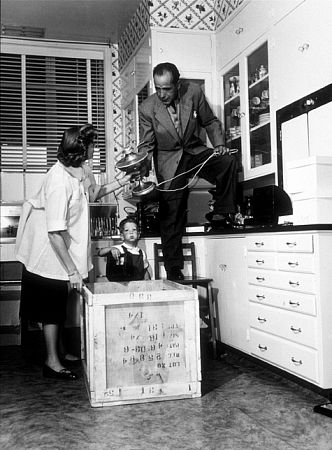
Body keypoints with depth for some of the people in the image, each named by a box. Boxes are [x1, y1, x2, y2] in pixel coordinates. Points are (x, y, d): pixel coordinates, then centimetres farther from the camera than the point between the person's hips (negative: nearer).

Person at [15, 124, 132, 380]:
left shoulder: (83, 170, -7)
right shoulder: (59, 181, -33)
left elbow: (93, 194, 16)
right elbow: (55, 233, -32)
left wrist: (124, 181, 7)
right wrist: (72, 270, -29)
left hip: (66, 246, 8)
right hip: (50, 251, -8)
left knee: (58, 305, 19)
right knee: (52, 306, 5)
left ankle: (58, 351, 35)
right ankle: (52, 362, 20)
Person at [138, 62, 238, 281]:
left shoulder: (194, 92, -11)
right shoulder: (147, 108, -13)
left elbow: (211, 121, 4)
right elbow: (146, 146, -6)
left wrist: (219, 144, -12)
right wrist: (142, 174, -20)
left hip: (195, 151, 2)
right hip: (169, 160, -1)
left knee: (228, 161, -28)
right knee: (171, 216, -4)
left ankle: (222, 214, -10)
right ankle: (174, 271, 8)